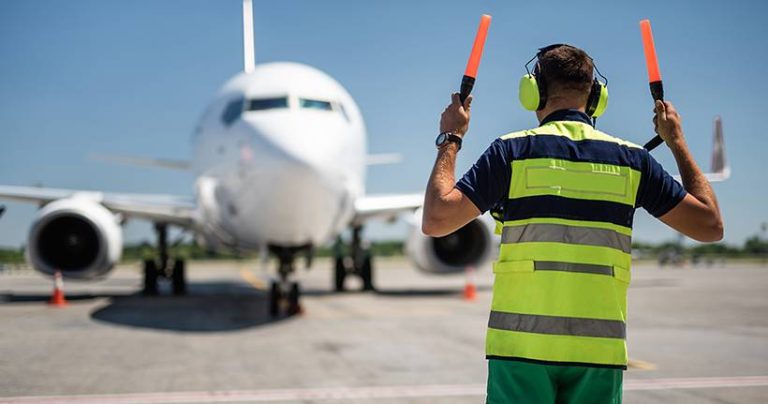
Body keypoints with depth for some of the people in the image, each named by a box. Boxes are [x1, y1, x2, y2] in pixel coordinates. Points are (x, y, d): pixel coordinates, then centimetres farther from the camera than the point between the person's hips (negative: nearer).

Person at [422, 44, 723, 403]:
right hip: (600, 350, 2)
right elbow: (710, 226, 12)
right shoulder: (630, 159, 6)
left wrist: (450, 140, 8)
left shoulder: (513, 151, -2)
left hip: (523, 347, -2)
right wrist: (678, 143, 22)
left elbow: (435, 220, -5)